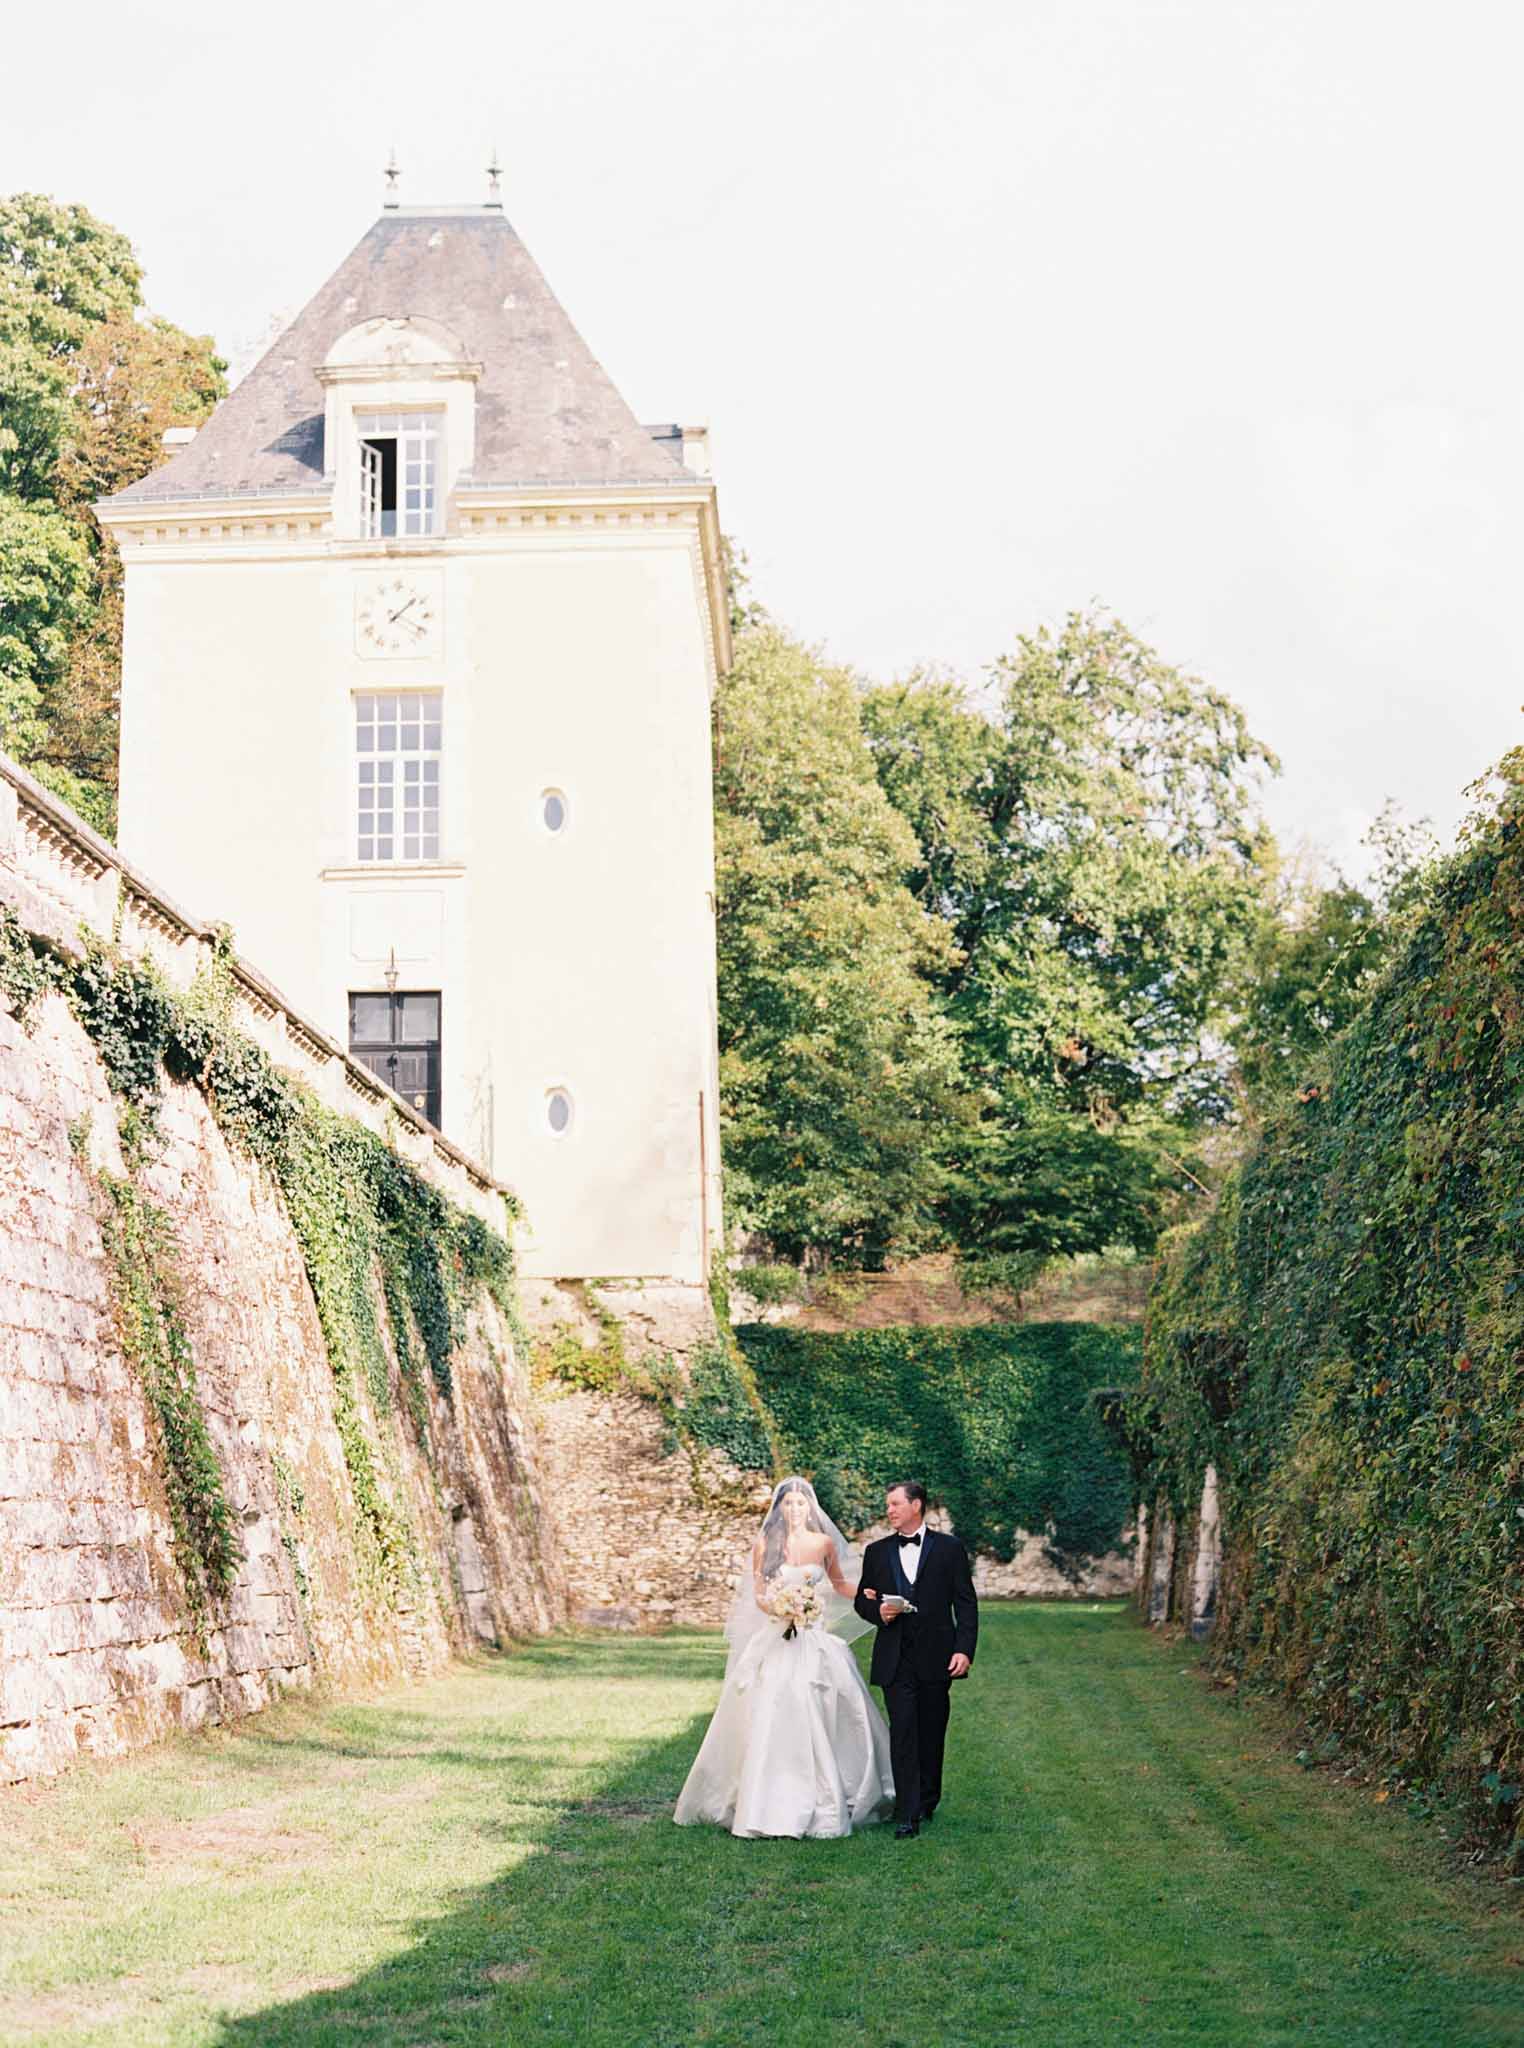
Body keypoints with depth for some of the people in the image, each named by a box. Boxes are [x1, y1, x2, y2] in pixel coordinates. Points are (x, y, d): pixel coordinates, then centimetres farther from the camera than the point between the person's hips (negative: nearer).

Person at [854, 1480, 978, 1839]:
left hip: (936, 1657, -1)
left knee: (932, 1735, 8)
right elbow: (862, 1601, 15)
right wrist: (878, 1612, -8)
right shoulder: (877, 1552, 10)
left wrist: (964, 1649, -9)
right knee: (902, 1733, -7)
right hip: (895, 1660, 1)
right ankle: (907, 1815, -8)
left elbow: (966, 1603, 1)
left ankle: (927, 1803, 26)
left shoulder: (949, 1548, 3)